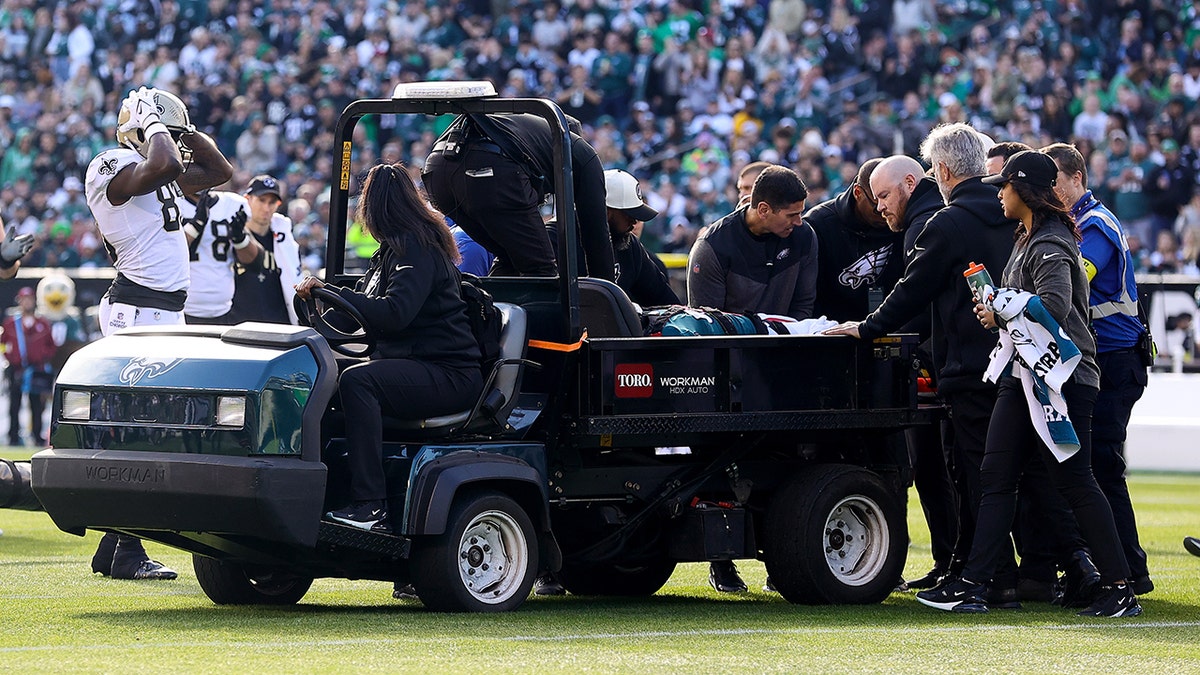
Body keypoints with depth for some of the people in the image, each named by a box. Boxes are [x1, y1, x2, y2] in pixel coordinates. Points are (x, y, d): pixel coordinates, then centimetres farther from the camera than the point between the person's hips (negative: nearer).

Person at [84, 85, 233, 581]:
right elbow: (164, 165, -31)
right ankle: (126, 553, -12)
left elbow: (220, 171, 28)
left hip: (169, 311, 10)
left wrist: (184, 131, 16)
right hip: (137, 310, -10)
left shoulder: (162, 175, 17)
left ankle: (113, 548, 15)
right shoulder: (114, 167, -12)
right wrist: (153, 124, -13)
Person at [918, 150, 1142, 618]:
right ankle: (973, 585, 4)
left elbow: (1054, 303, -29)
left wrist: (1002, 307, -16)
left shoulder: (1051, 246, -14)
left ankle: (1120, 590, 0)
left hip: (1060, 378, -10)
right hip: (1023, 375, 10)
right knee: (996, 477, 5)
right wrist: (999, 308, 5)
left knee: (1075, 482, -6)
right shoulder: (1028, 240, 17)